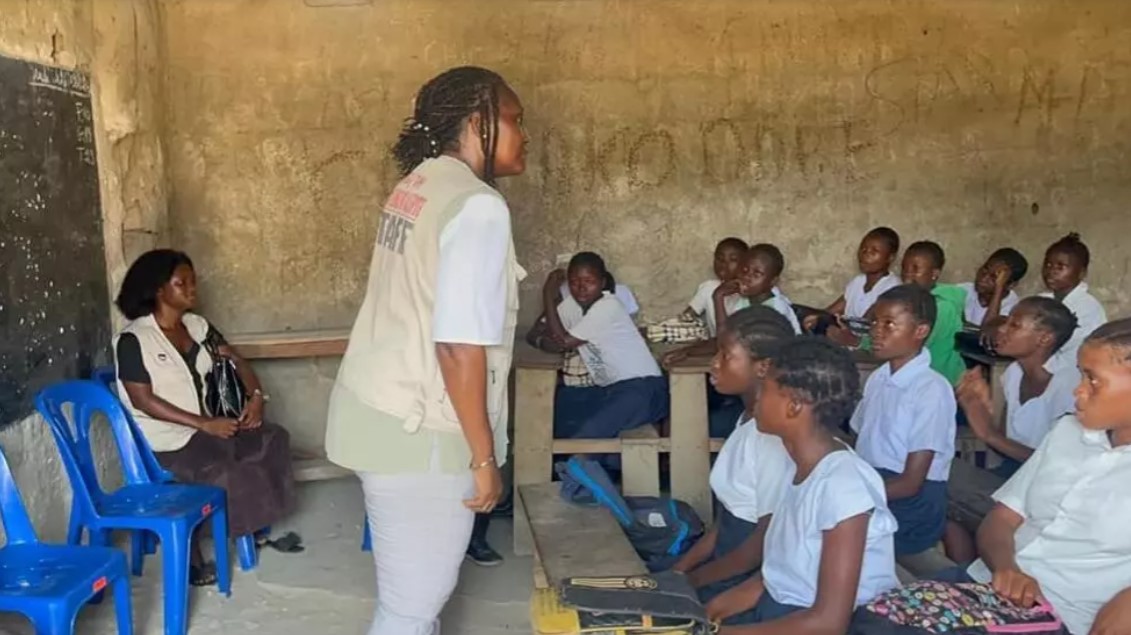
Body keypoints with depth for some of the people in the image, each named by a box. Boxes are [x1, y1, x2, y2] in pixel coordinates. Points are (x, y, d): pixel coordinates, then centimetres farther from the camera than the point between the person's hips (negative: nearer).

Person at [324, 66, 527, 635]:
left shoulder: (419, 185, 9)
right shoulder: (479, 207, -19)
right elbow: (459, 345, -24)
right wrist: (484, 456, -16)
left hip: (378, 407, 9)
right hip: (417, 430, -9)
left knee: (418, 589, 25)